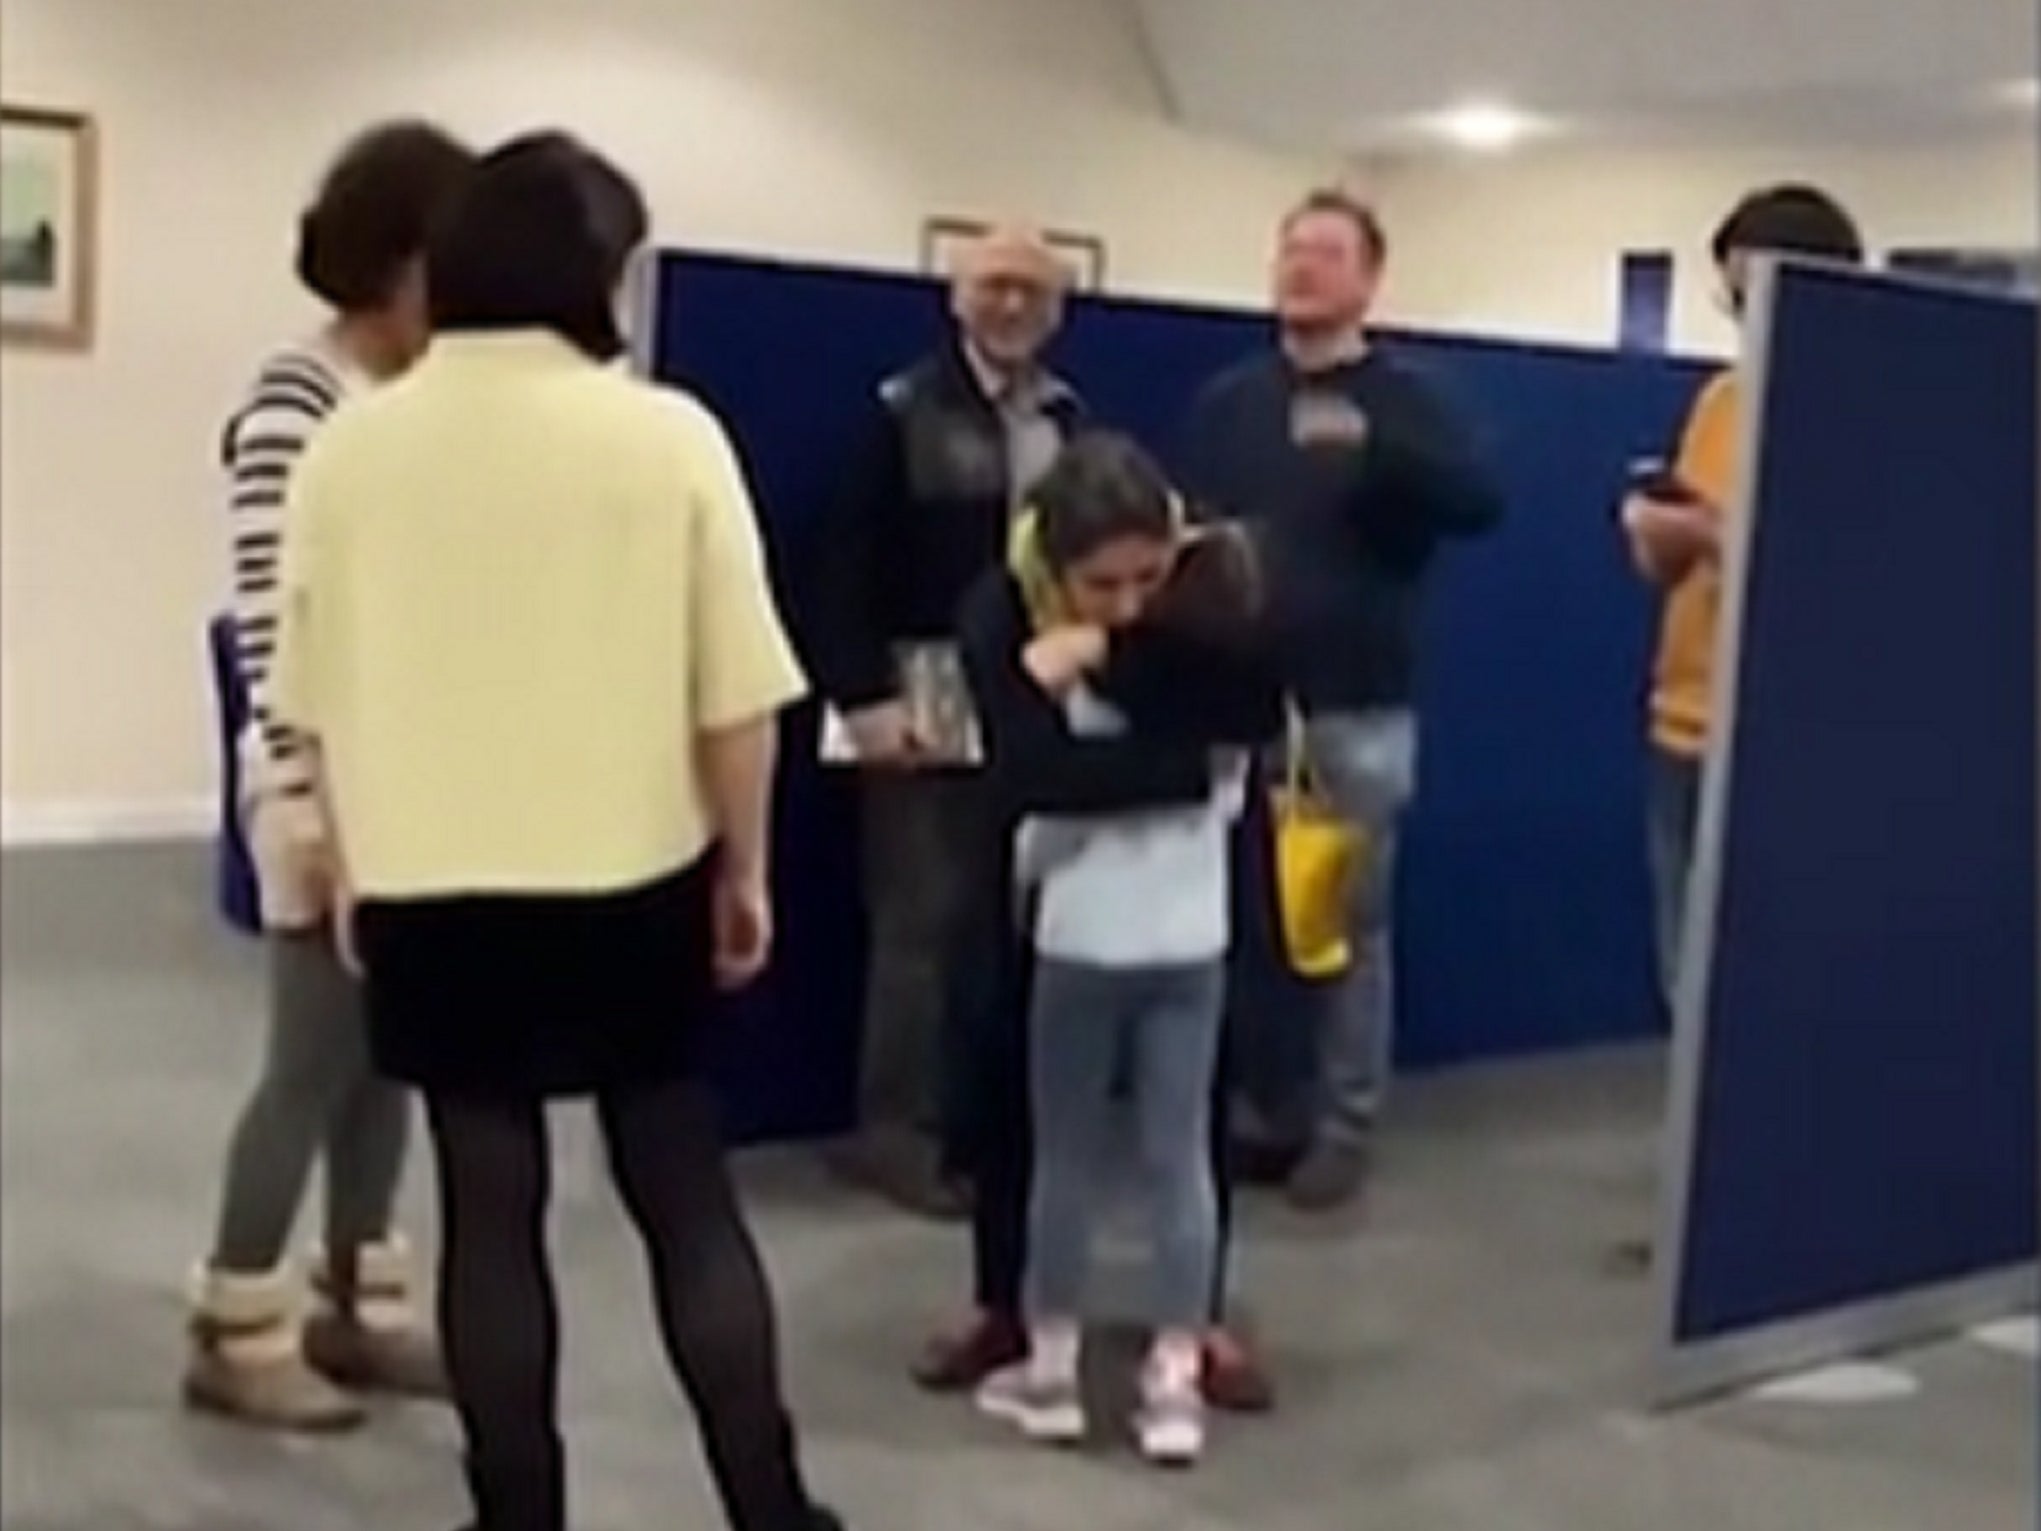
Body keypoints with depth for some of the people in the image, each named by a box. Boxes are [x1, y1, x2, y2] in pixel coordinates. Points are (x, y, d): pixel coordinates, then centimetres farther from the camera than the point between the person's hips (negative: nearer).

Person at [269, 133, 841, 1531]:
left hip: (431, 890, 2)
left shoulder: (353, 447, -2)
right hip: (631, 882, -1)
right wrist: (745, 869, 5)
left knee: (492, 1212, 9)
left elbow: (319, 701, 5)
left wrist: (358, 869, 17)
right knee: (689, 1199, 9)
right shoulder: (667, 435, -9)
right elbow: (736, 694, -8)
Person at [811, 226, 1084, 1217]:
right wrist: (865, 697, -15)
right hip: (926, 703, -5)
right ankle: (896, 1130, 7)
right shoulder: (905, 413, -5)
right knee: (922, 921, -2)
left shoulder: (1070, 420, 10)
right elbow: (849, 566, -9)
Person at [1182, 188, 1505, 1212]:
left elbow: (1480, 505, -16)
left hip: (1360, 710, -3)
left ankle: (1344, 1130, 12)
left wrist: (1371, 444, -29)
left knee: (1352, 923, 3)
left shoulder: (1402, 403, 1)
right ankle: (1267, 1113, 21)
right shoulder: (1226, 403, 10)